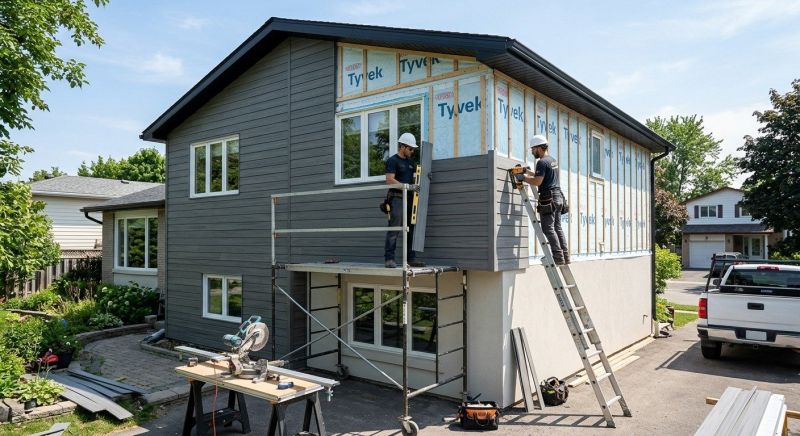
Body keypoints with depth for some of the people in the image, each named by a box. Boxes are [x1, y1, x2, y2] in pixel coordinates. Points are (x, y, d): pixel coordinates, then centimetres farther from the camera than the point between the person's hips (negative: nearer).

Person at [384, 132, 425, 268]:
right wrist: (407, 186, -21)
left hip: (409, 199, 8)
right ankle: (389, 259, -6)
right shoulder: (392, 160, -3)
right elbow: (390, 180, -13)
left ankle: (411, 258, 12)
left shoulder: (410, 162, 21)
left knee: (411, 230, 7)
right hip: (397, 198, -8)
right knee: (394, 229, -10)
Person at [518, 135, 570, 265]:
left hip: (548, 198, -9)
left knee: (548, 228, -7)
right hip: (558, 196, 9)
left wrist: (523, 177, -5)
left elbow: (537, 182, -17)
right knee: (558, 227, 10)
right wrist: (529, 172, 25)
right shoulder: (553, 160, 19)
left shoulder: (542, 162, -12)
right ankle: (565, 256, 10)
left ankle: (558, 257, -10)